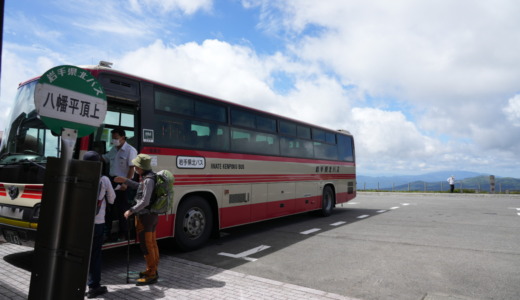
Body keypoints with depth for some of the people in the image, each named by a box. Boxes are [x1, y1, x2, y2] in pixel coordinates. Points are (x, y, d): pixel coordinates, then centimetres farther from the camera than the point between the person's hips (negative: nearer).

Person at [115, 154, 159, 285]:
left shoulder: (148, 180, -22)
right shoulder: (149, 176, 8)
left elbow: (145, 201, -25)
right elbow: (140, 188, 25)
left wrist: (131, 211, -15)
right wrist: (125, 181, 20)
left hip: (145, 216, -10)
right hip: (152, 215, 10)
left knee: (146, 245, 0)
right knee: (152, 243, 17)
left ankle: (151, 275, 9)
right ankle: (153, 270, 31)